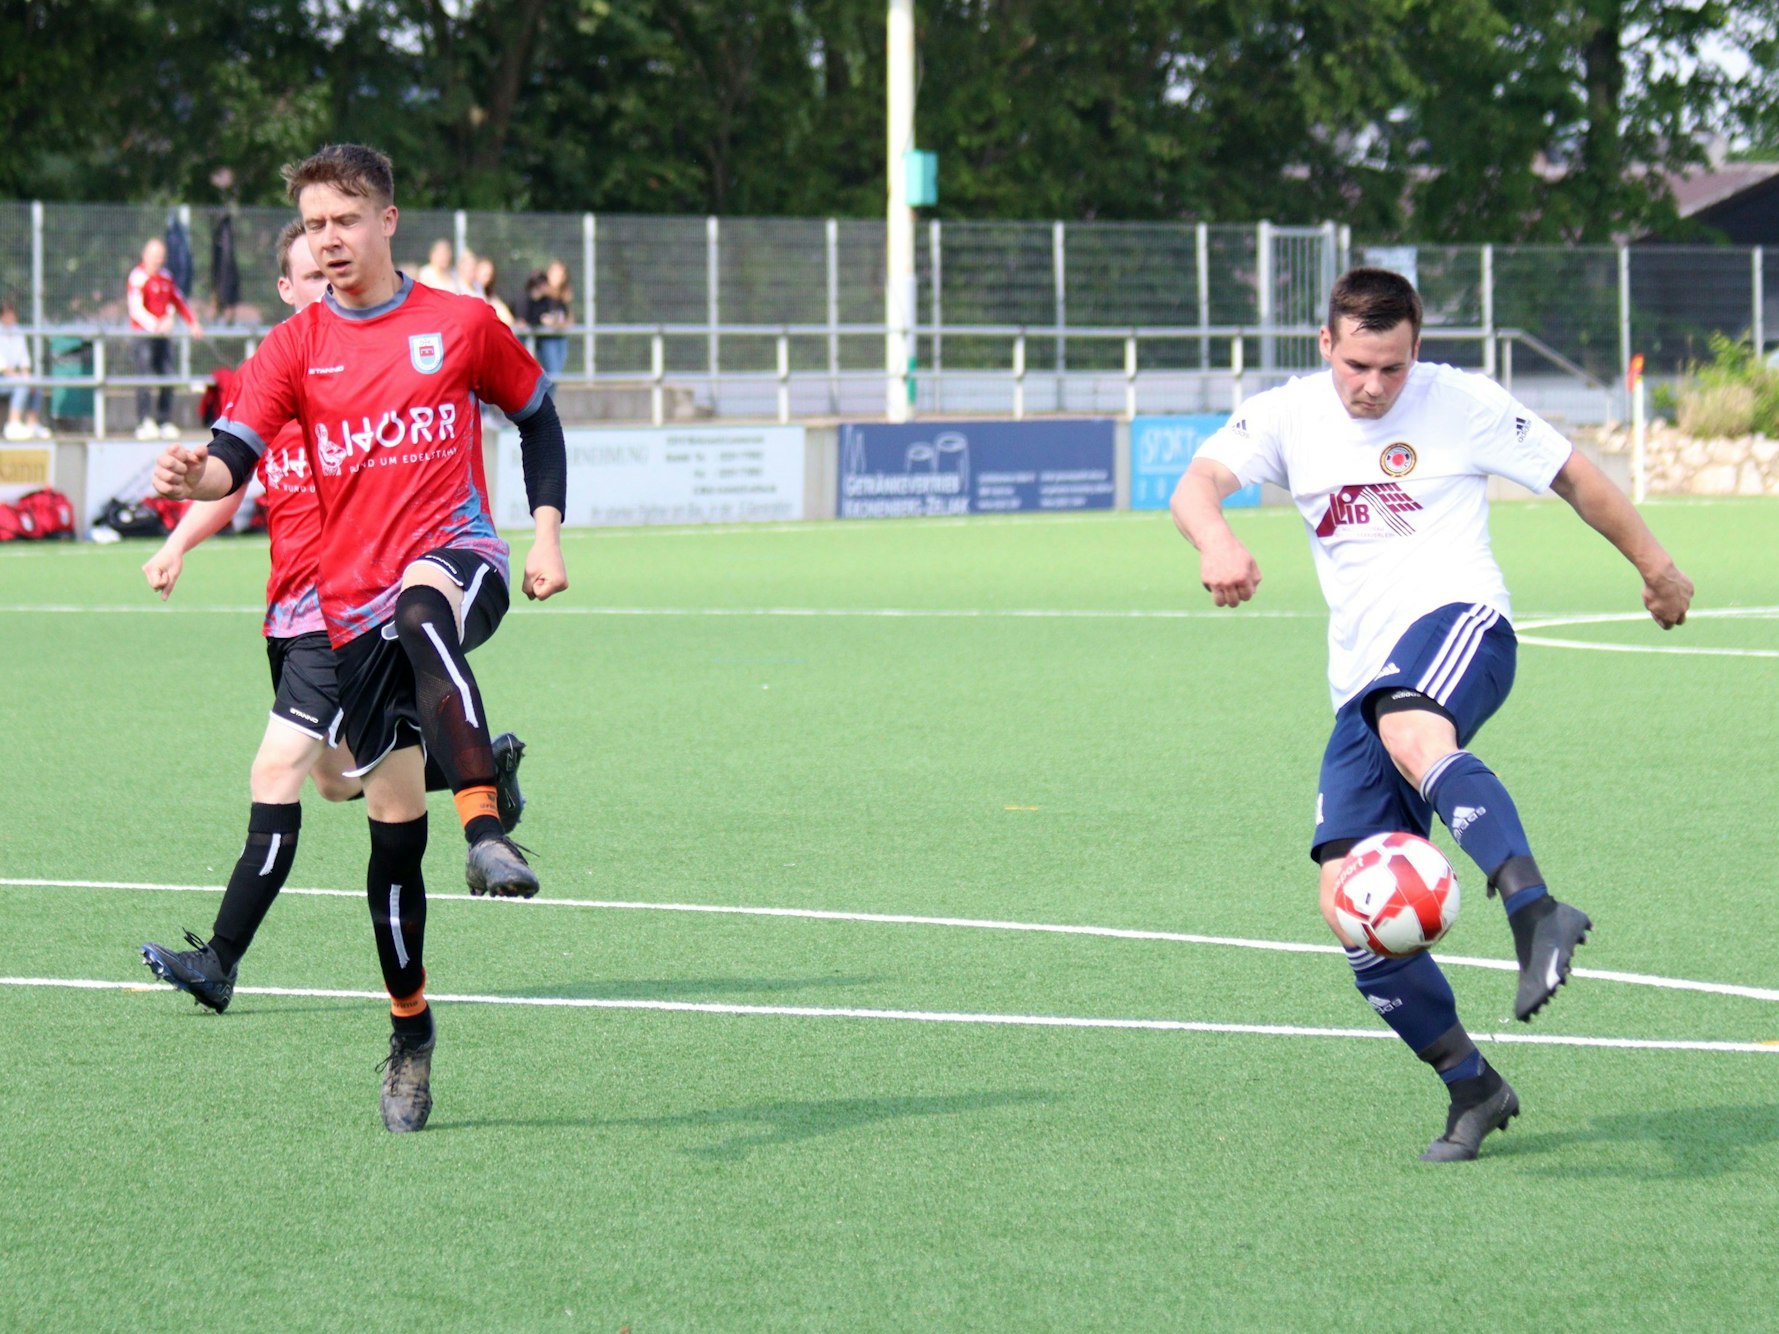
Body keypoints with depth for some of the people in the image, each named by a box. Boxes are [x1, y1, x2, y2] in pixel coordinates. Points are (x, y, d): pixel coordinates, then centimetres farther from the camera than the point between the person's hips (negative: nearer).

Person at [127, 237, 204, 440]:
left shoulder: (166, 277, 15)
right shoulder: (138, 276, -8)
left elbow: (179, 301, 24)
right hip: (143, 334, -7)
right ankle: (144, 423, -14)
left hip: (164, 335, 7)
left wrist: (193, 323, 13)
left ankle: (165, 423, 9)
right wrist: (155, 325, -31)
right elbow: (136, 309, -18)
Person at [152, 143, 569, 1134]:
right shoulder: (297, 347, 7)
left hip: (457, 555, -2)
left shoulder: (462, 326, 7)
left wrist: (548, 534, 10)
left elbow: (538, 416, 20)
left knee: (424, 606, -42)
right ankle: (410, 1032, 19)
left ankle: (487, 828, -56)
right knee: (393, 827, 3)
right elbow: (236, 454, -7)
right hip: (354, 603, 3)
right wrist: (193, 475, -30)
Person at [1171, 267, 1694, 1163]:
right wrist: (1215, 538, -32)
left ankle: (1536, 913, -59)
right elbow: (1196, 483, -8)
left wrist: (1655, 568, 21)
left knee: (1411, 736, -41)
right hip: (1365, 682, 5)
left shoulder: (1462, 405, 3)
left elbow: (1574, 479, 14)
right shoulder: (1287, 417, 9)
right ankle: (1472, 1088, 5)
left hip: (1455, 620, -5)